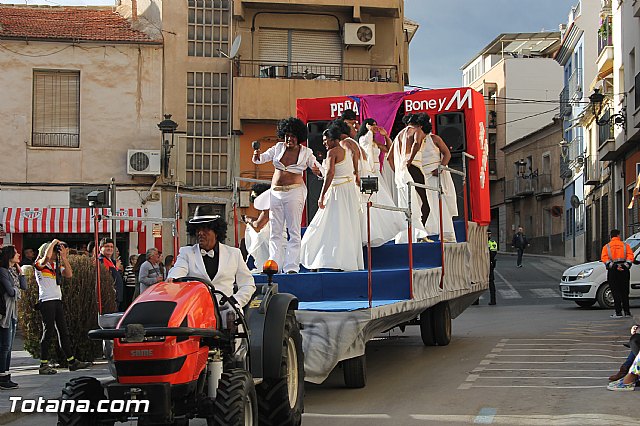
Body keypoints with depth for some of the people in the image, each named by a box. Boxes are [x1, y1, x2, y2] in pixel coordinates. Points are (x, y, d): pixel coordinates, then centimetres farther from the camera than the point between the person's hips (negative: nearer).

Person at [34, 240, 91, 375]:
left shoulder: (57, 265, 17)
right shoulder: (40, 264, -5)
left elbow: (69, 274, 6)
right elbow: (47, 256, -26)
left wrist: (64, 257, 3)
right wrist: (53, 243, -12)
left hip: (57, 300, 8)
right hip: (46, 301, -8)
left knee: (63, 332, 10)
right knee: (48, 332, -6)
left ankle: (72, 362, 13)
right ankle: (43, 365, -1)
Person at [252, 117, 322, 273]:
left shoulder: (305, 153, 1)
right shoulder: (278, 148, 8)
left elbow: (320, 169, 0)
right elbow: (260, 159, 9)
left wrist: (317, 170, -24)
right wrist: (256, 156, -15)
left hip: (295, 191, -4)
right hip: (276, 192, 4)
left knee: (294, 231, -5)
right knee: (275, 232, 5)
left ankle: (292, 267, -4)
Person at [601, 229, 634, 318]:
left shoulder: (606, 246, 8)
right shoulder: (625, 245, 10)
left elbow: (604, 258, -7)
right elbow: (630, 256, -3)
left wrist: (613, 267, -13)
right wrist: (625, 266, -10)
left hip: (612, 271, -1)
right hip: (624, 271, 1)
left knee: (616, 292, -1)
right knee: (624, 292, 9)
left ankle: (618, 312, -6)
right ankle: (627, 312, 10)